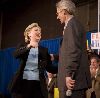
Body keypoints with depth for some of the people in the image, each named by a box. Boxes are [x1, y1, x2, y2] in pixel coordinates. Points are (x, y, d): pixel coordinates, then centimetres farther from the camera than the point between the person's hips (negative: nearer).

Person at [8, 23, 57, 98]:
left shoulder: (44, 50, 15)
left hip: (38, 84, 1)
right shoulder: (23, 47, 11)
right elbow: (16, 55, -11)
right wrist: (28, 46, -27)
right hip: (23, 82, -1)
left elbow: (49, 68, 9)